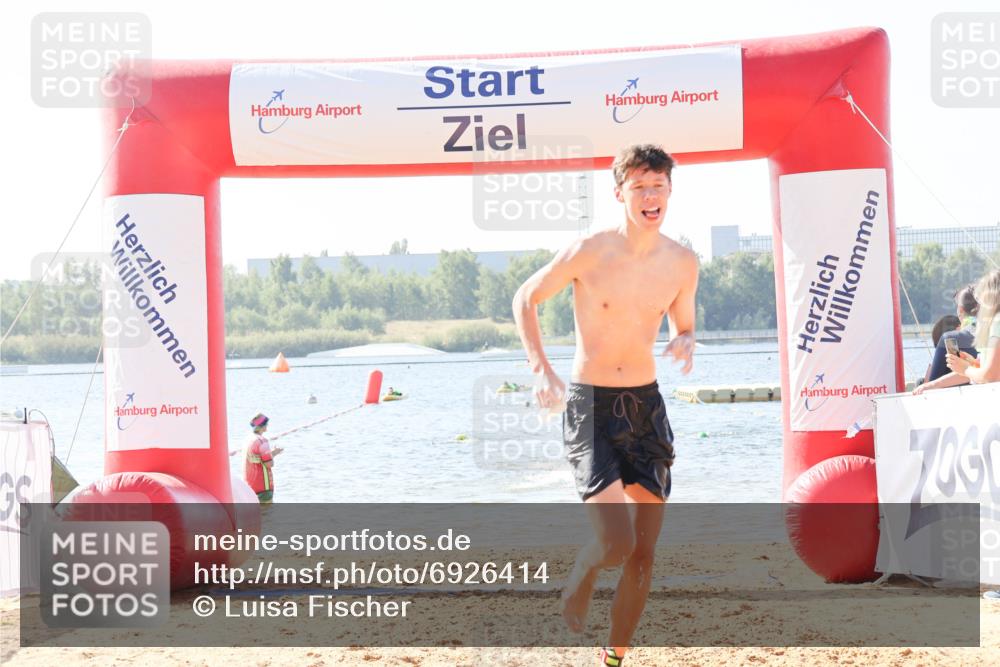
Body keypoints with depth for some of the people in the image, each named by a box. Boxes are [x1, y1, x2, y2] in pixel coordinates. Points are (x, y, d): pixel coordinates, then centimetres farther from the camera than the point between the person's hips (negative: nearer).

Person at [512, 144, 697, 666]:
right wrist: (542, 370, -10)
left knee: (644, 554, 4)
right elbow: (525, 298, 1)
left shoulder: (682, 263, 1)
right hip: (590, 407, -4)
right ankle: (579, 583, 18)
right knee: (617, 543, -17)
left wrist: (684, 344, -8)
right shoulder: (589, 252, -12)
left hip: (647, 406, 5)